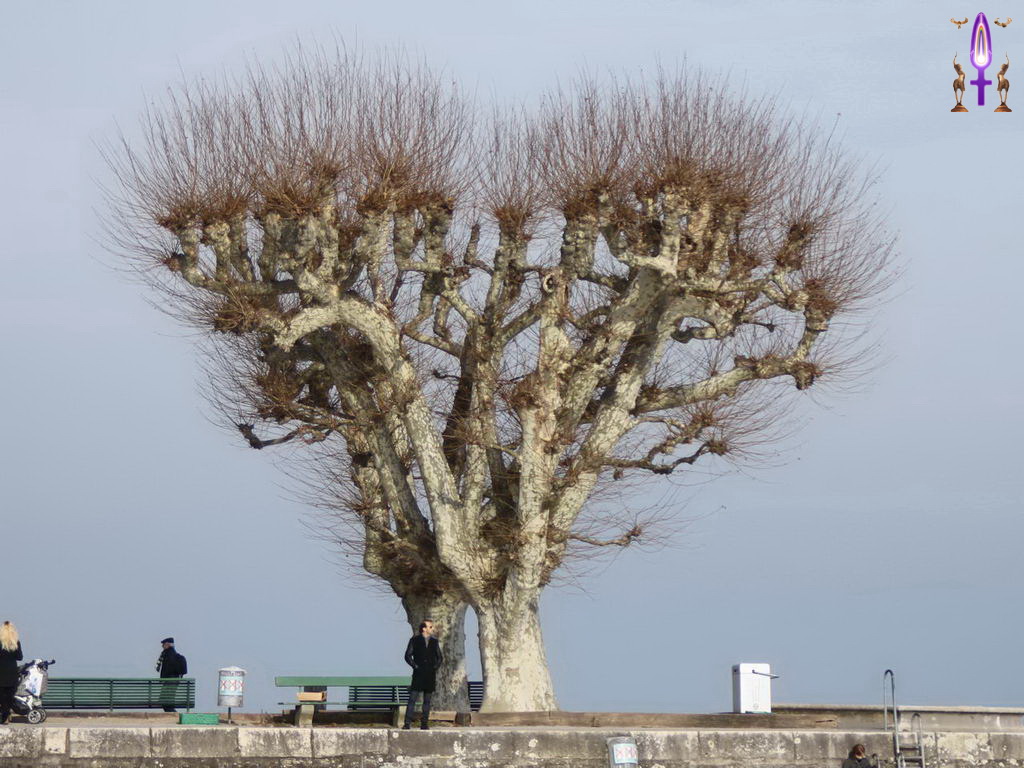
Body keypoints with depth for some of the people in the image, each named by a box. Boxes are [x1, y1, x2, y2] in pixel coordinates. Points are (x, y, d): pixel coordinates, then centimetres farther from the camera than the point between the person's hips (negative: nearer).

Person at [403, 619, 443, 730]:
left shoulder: (434, 641, 12)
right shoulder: (415, 640, 2)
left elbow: (440, 657, 18)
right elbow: (408, 655, 0)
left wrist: (436, 667, 3)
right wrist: (415, 666, -9)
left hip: (430, 675, 4)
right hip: (418, 674, -4)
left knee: (427, 701, 5)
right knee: (412, 699, -9)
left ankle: (424, 724, 10)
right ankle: (407, 723, -11)